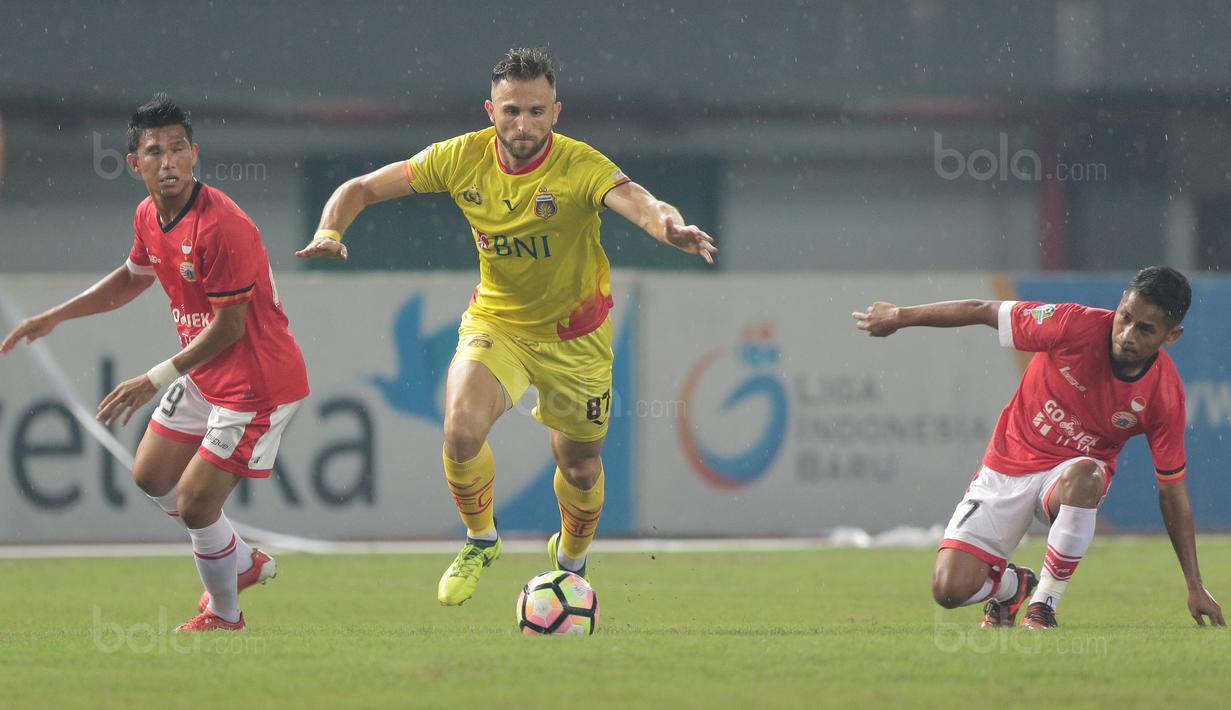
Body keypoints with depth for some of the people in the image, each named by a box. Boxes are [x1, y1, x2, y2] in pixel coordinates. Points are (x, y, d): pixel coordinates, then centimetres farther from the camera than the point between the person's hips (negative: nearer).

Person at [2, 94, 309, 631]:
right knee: (151, 477, 20)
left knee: (194, 505, -6)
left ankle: (223, 614, 20)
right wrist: (55, 317, 21)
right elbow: (133, 278, 23)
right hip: (203, 378, 9)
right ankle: (244, 563, 39)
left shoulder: (221, 225, -27)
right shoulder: (149, 216, 1)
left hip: (256, 382, -9)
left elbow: (229, 326, -24)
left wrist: (157, 380, -21)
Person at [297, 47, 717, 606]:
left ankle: (572, 561, 45)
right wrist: (330, 232, -28)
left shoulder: (580, 167, -26)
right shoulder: (462, 159, -16)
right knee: (462, 430, -25)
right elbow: (363, 188, -8)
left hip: (574, 337, -1)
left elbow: (639, 203, -45)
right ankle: (481, 540, 4)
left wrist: (671, 227, -68)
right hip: (495, 323, 1)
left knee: (579, 467, 12)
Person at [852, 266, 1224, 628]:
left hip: (1077, 470, 0)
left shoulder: (1165, 395, -18)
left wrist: (1195, 587, -9)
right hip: (1009, 466, 0)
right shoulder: (1076, 326, -23)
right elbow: (984, 311, -9)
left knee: (1082, 478, -41)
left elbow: (1173, 490, -9)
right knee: (950, 590, -14)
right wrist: (899, 317, 0)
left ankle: (1043, 606, -19)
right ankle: (1011, 583, 25)